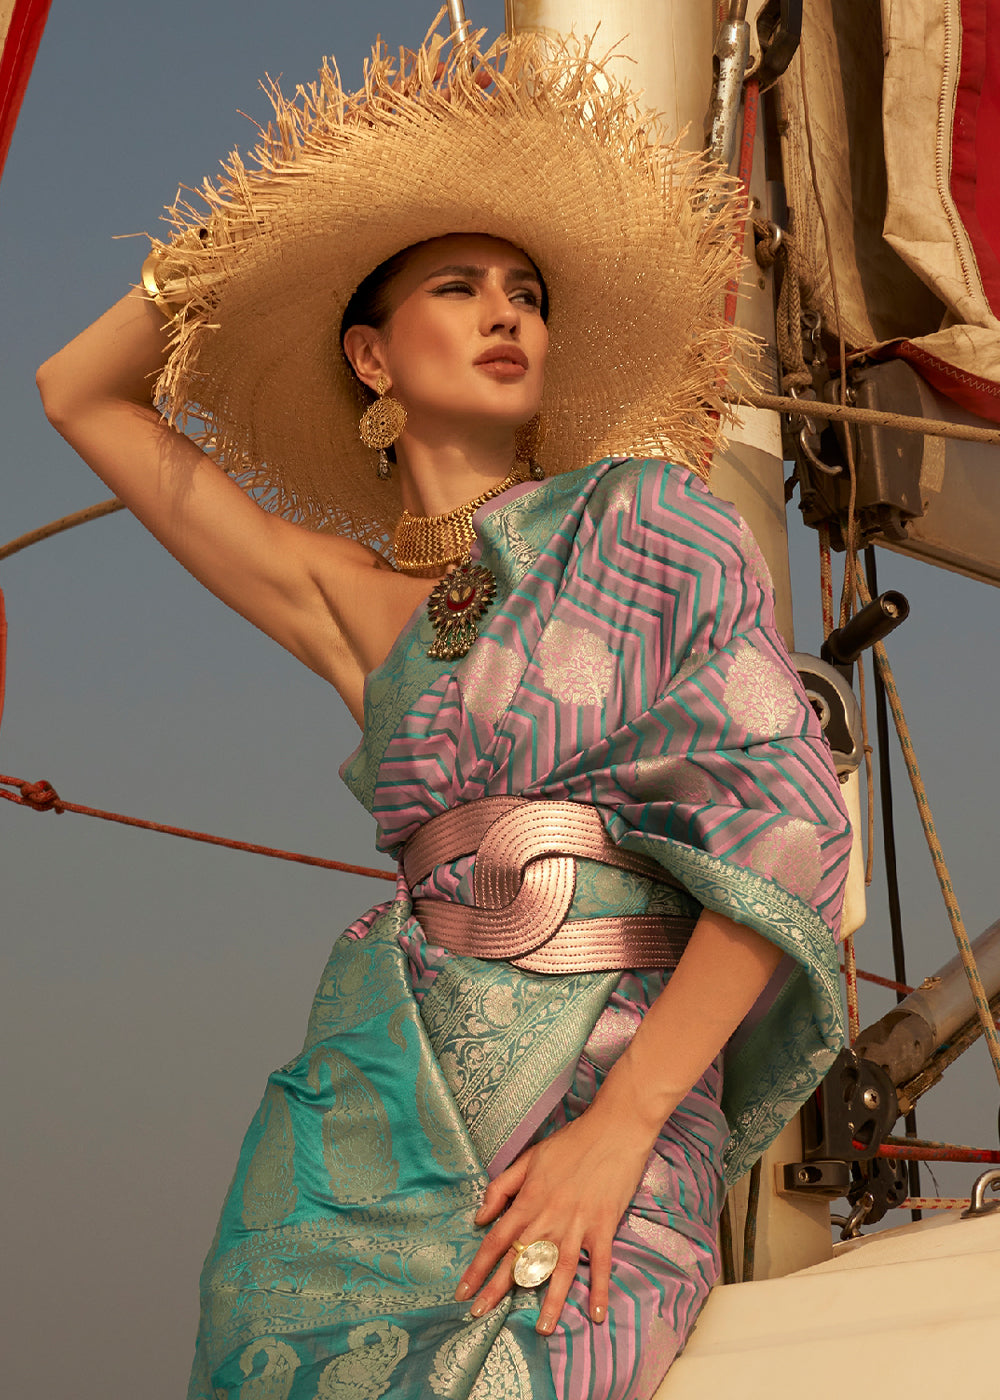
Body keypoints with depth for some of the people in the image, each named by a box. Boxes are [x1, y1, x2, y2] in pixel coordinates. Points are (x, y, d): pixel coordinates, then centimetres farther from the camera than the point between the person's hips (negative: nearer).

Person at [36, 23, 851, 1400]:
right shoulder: (356, 603, 18)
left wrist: (617, 1129, -11)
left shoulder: (641, 515, 7)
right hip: (377, 1117, 3)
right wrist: (271, 213, 20)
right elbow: (82, 395, 27)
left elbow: (790, 819, -3)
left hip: (615, 1112, -3)